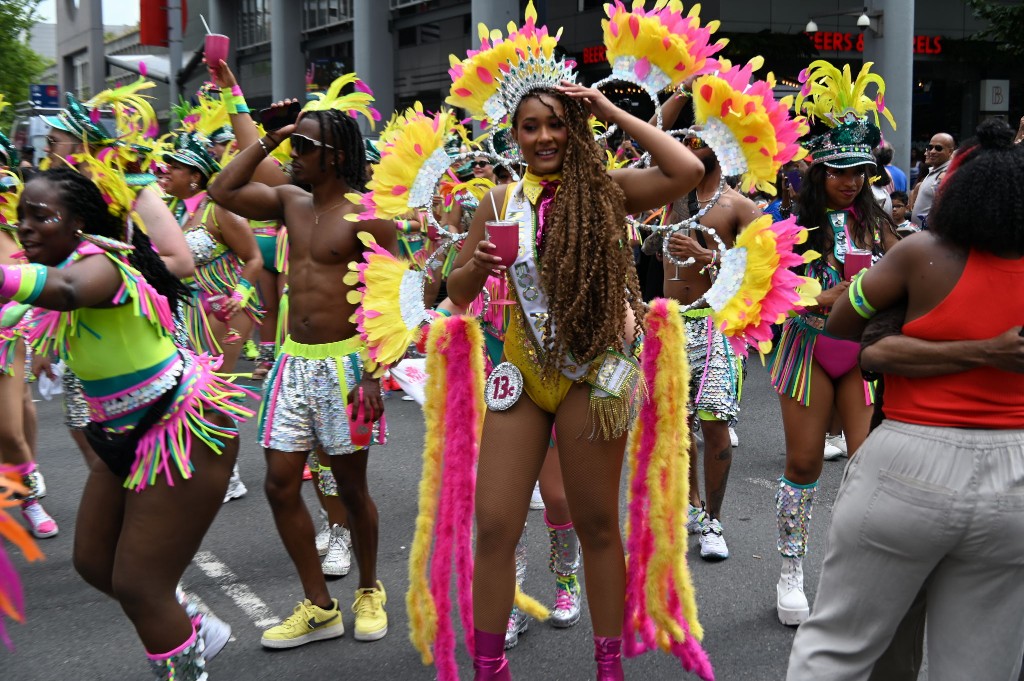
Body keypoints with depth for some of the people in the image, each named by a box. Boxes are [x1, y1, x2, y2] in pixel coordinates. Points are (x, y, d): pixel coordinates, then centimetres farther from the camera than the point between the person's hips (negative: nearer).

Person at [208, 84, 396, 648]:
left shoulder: (367, 214, -9)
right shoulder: (291, 201, 10)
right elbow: (222, 190, 11)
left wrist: (373, 375, -18)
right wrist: (267, 140, 6)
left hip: (345, 362, -6)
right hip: (294, 362, 6)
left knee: (351, 486, 6)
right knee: (280, 484, 3)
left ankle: (369, 591, 28)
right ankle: (318, 608, 14)